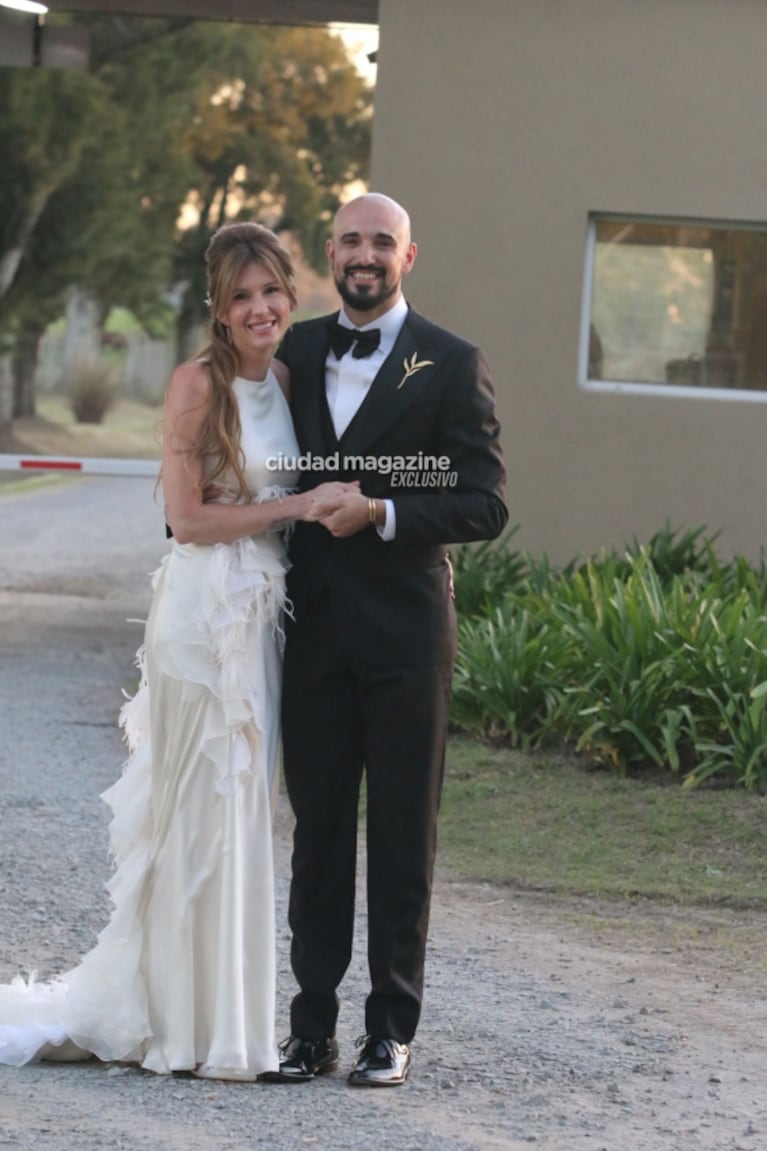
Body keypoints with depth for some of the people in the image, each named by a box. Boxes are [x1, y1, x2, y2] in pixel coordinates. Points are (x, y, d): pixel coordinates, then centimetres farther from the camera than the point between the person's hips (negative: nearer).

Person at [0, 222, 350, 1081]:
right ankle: (194, 1030, 3)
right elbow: (188, 517, -13)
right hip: (203, 614, -7)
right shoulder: (198, 384, -9)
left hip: (261, 621, 7)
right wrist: (297, 507, -13)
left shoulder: (284, 386, 13)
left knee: (242, 812, 9)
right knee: (201, 810, -3)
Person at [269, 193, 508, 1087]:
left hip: (404, 634, -3)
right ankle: (312, 1028, 10)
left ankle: (391, 1031, 8)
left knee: (402, 838, 3)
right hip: (314, 631, 4)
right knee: (317, 830, 6)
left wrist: (381, 513, -18)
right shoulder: (294, 353, 11)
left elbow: (484, 507, -7)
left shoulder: (452, 366, -2)